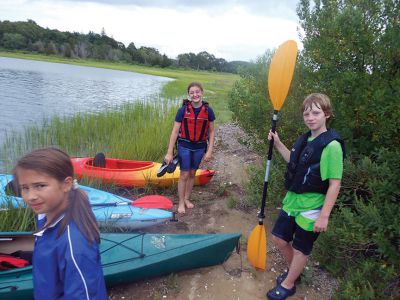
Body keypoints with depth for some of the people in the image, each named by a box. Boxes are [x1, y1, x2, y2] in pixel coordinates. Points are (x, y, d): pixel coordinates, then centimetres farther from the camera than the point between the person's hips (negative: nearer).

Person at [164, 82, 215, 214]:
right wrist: (169, 153, -10)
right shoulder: (183, 110, -12)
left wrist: (209, 151, -4)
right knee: (184, 175, 3)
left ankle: (187, 198, 34)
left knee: (192, 174, 15)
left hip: (200, 147, 2)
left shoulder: (208, 111, -7)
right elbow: (175, 131, -10)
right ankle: (181, 202, 21)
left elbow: (211, 131, 1)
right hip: (185, 146, -2)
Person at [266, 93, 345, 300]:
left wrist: (324, 216, -20)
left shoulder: (331, 145, -21)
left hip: (311, 208, -8)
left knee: (300, 249, 11)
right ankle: (294, 271, 44)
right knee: (279, 238, 18)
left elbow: (335, 184, -20)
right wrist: (278, 144, 8)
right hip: (292, 202, 8)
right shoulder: (305, 139, 3)